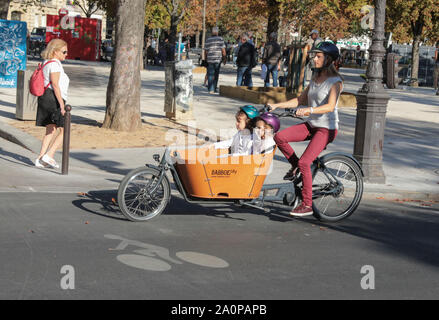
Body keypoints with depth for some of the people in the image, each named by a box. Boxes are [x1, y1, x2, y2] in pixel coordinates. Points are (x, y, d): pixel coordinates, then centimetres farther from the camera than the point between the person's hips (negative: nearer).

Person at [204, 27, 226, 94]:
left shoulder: (208, 40, 2)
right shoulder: (220, 39, -4)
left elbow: (205, 51, 4)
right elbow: (223, 50, -5)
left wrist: (206, 59, 15)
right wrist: (224, 59, 6)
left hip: (210, 60, 1)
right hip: (218, 59, -1)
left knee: (210, 75, 3)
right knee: (216, 75, 14)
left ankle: (211, 89, -4)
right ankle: (215, 88, 21)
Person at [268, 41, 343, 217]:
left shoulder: (335, 81, -12)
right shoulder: (315, 77, 12)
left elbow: (330, 106, -27)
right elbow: (301, 100, 17)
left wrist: (309, 110, -42)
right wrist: (277, 105, 7)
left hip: (326, 128, -7)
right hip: (311, 124, 7)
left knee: (305, 162, -19)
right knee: (279, 137, -15)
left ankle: (307, 205, -8)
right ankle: (295, 166, 10)